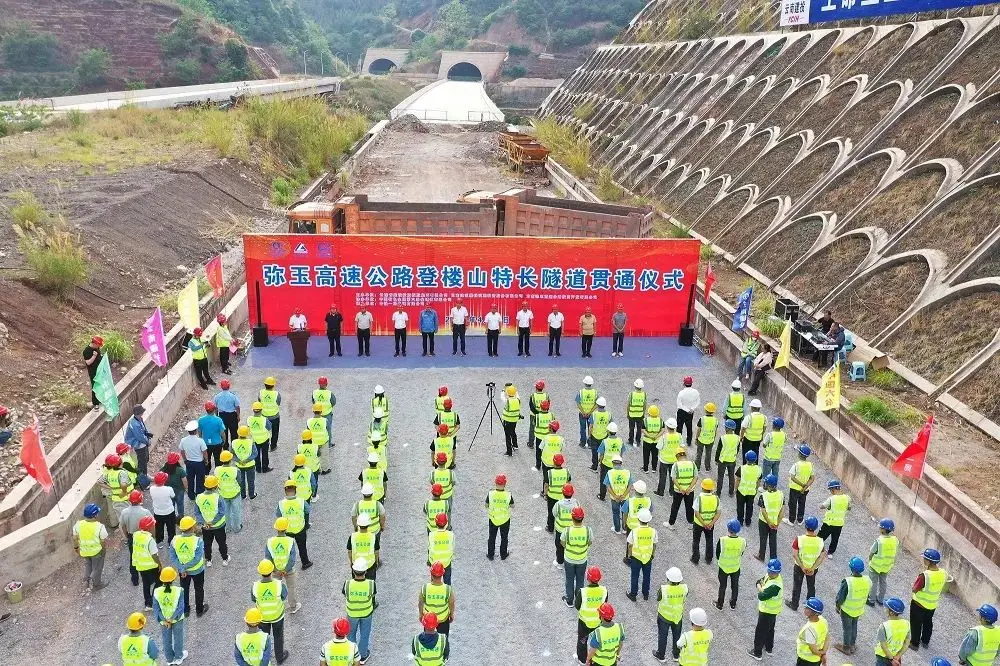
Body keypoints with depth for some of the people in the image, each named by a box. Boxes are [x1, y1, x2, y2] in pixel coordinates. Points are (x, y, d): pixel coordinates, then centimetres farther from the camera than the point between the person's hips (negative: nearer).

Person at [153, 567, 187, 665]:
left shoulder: (156, 592, -22)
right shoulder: (179, 591, -27)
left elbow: (156, 609, -16)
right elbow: (181, 607, -23)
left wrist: (164, 620, -10)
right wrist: (173, 618, -13)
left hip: (163, 620, 1)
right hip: (177, 619, -1)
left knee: (166, 639, 23)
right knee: (178, 637, 23)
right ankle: (179, 657, 43)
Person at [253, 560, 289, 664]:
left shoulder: (254, 587, -33)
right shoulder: (279, 585, -35)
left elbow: (254, 600, -9)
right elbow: (284, 596, -12)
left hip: (262, 615, 1)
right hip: (277, 614, -1)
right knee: (278, 636, 27)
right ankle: (280, 657, 49)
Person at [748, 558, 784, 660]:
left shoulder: (775, 585, -36)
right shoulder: (769, 576, -9)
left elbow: (761, 596, -35)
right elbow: (759, 582, 5)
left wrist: (760, 589, -15)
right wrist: (761, 586, -17)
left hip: (768, 612, -9)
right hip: (771, 610, 9)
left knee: (760, 632, 7)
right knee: (769, 629, 27)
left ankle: (757, 653, 23)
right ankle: (769, 647, 46)